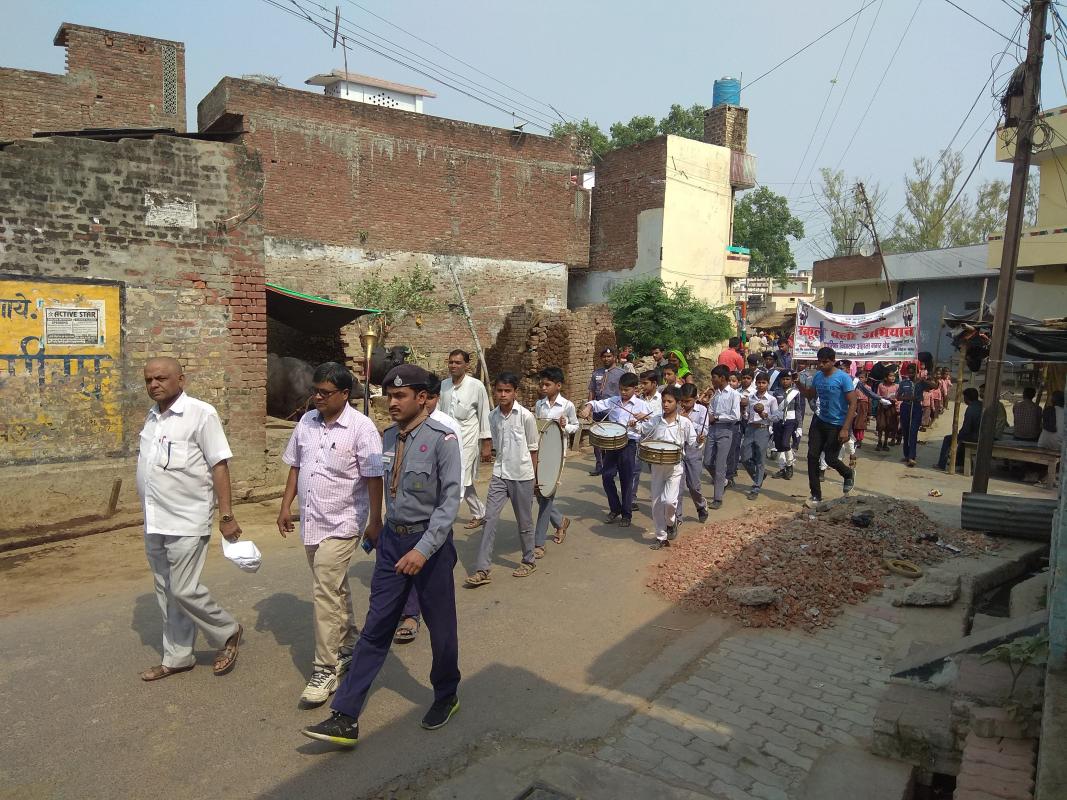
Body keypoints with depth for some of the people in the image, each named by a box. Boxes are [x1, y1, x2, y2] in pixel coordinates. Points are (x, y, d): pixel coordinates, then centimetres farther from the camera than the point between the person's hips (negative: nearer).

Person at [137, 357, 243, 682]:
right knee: (167, 592, 15)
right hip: (154, 522, 7)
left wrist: (226, 516, -16)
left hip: (187, 522, -7)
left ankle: (228, 633, 19)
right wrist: (151, 515, 17)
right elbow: (150, 468, 17)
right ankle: (177, 657, 28)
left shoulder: (201, 414, -11)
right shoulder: (152, 416, 11)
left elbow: (219, 465, -13)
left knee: (185, 591, -5)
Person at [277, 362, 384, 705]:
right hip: (311, 522, 7)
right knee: (335, 589, 20)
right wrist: (286, 506, 13)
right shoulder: (306, 422, 5)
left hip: (342, 523, -7)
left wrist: (375, 521, -12)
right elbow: (295, 467, 15)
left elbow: (373, 478, -13)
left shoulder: (361, 427, -14)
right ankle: (348, 647, 38)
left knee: (325, 593, -8)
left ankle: (325, 670, 3)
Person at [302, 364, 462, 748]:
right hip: (392, 539, 5)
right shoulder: (388, 436, 3)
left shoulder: (442, 439, -17)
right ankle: (345, 718, 13)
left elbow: (450, 500, -20)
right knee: (375, 628, 8)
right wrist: (377, 524, 17)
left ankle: (446, 697, 36)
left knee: (441, 628, 12)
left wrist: (424, 549, -26)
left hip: (430, 542, -5)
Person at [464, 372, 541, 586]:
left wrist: (533, 476, 3)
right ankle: (482, 569, 0)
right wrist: (502, 464, 15)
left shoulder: (526, 416, -12)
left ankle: (529, 560, 31)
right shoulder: (493, 416, 2)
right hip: (499, 475, 4)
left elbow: (533, 448, -3)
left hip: (522, 476, -4)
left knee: (524, 521, 10)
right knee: (490, 519, -2)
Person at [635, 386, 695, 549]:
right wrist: (635, 424, -5)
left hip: (674, 468, -3)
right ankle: (661, 537, 22)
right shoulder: (655, 420, 0)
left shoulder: (684, 423, -7)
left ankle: (671, 522, 16)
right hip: (657, 467, 3)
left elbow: (692, 443, 0)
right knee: (656, 504, 7)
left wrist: (699, 442, -20)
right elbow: (642, 429, 13)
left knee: (669, 501, -18)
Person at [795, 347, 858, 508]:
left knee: (830, 459, -1)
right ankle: (816, 496, 9)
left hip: (837, 425, -6)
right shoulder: (817, 376, 1)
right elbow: (810, 395, 18)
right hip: (819, 421, 6)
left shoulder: (843, 378, -17)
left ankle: (849, 474, 34)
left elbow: (853, 404, -17)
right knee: (812, 456, 0)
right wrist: (799, 384, -3)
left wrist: (845, 429, -22)